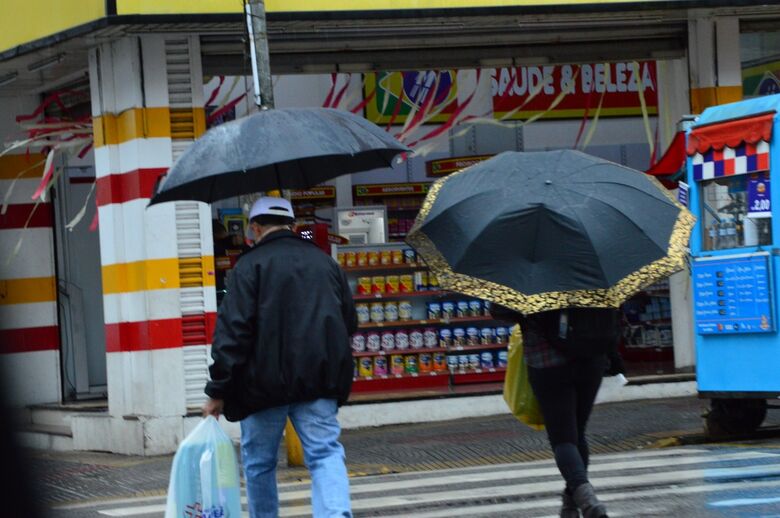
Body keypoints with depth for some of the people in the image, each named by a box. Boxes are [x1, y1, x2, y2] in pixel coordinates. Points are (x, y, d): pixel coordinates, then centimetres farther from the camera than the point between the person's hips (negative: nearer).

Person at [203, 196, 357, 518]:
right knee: (325, 453, -2)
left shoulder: (250, 265, -5)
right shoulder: (325, 262, 11)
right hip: (319, 383, 3)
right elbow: (350, 323, 17)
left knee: (259, 461, 12)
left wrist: (218, 391, -9)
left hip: (265, 382, -3)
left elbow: (232, 333, -11)